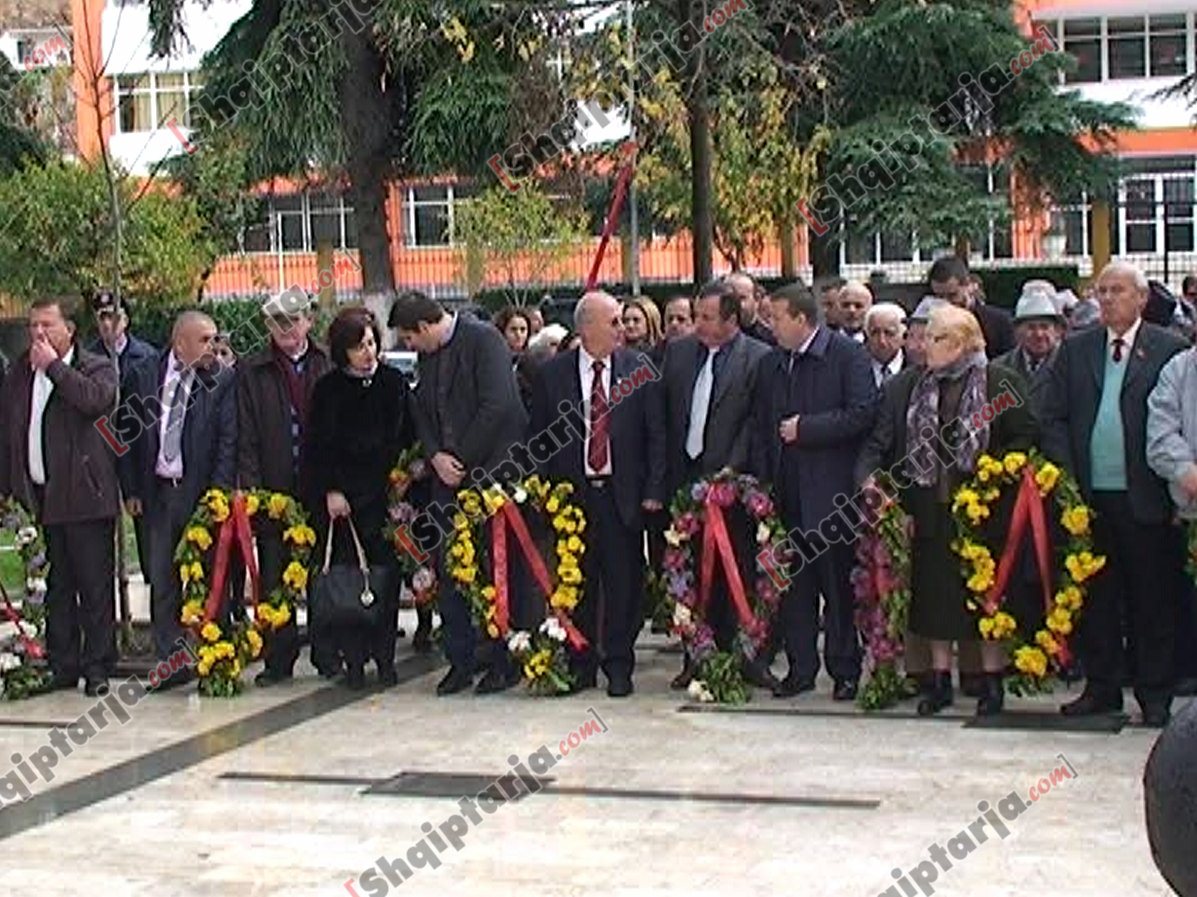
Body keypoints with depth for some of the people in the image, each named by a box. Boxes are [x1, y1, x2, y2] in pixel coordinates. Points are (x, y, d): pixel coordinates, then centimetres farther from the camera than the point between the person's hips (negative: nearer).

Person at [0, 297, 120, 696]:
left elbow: (97, 399, -22)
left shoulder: (97, 367, 1)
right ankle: (61, 667, 17)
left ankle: (97, 668, 8)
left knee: (94, 586, 1)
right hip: (38, 497, 4)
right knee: (55, 589, 10)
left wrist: (54, 365, -14)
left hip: (83, 497, -4)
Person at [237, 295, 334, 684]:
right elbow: (245, 436, 2)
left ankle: (327, 653, 16)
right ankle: (279, 659, 11)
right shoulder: (251, 371, 5)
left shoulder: (328, 365, 6)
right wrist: (251, 488, -7)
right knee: (274, 580, 3)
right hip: (274, 489, 0)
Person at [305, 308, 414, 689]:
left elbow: (409, 439, 9)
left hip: (386, 495, 1)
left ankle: (384, 656, 8)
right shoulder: (327, 389, 3)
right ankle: (353, 657, 3)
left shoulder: (394, 383, 7)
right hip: (341, 497, -1)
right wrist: (330, 491, -6)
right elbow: (315, 448, 3)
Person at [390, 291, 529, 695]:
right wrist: (436, 456, -4)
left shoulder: (483, 339, -10)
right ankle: (460, 661, 13)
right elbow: (422, 413, 15)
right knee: (449, 569, 6)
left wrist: (463, 460, -13)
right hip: (449, 478, 7)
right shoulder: (428, 356, 13)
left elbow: (497, 406, -17)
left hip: (489, 472, -7)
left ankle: (504, 662, 8)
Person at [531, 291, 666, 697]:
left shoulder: (638, 369, 1)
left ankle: (619, 666, 15)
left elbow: (656, 433, 1)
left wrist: (654, 490, -5)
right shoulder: (554, 373, 1)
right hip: (571, 493, 0)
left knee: (623, 583, 3)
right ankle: (580, 665, 18)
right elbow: (539, 434, 6)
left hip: (622, 492, 0)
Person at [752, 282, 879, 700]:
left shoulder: (848, 355, -4)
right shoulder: (770, 364, 14)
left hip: (829, 491, -5)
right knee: (792, 585, 8)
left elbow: (862, 414, -13)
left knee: (837, 584, 1)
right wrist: (763, 478, 7)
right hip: (785, 491, 5)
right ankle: (800, 667, 16)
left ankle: (845, 670, 9)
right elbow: (760, 426, 18)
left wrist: (805, 429, -12)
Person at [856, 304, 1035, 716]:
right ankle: (940, 678, 20)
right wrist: (868, 477, -11)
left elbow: (1027, 438, -6)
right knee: (935, 594, 10)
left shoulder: (1002, 382, -6)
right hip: (931, 508, 4)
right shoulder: (908, 385, 6)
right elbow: (879, 440, 4)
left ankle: (992, 679, 16)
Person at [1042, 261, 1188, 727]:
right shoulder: (1075, 349, 11)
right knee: (1094, 597, 9)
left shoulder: (1169, 349, 1)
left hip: (1144, 498, -3)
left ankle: (1155, 696, 13)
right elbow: (1053, 418, 8)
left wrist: (1173, 482, -8)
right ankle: (1102, 686, 20)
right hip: (1088, 496, 3)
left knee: (1151, 601, 4)